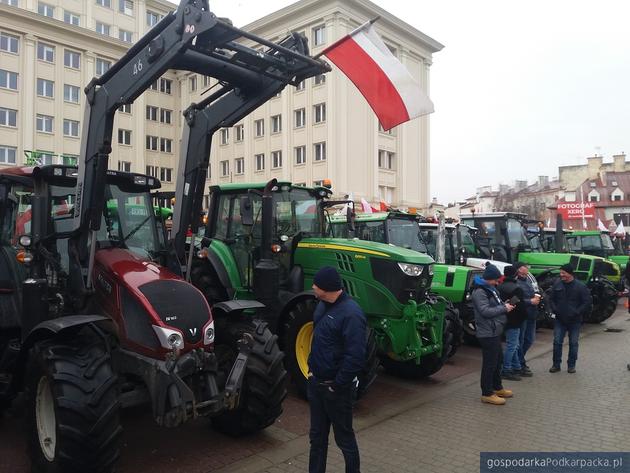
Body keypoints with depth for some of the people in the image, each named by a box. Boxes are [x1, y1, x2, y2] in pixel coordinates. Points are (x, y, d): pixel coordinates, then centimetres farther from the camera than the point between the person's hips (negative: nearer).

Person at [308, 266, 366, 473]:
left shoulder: (351, 314, -24)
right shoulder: (323, 305, 3)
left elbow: (356, 357, -26)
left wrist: (337, 385, -18)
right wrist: (312, 368, 12)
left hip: (335, 388, -8)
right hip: (316, 382, 8)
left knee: (344, 437, 11)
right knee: (317, 436, 20)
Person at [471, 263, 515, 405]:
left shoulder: (490, 289, 15)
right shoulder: (479, 292, -17)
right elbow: (485, 311, -24)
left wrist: (504, 305, 4)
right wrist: (504, 308, -16)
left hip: (495, 332, 11)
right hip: (487, 333, -11)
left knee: (498, 360, 21)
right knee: (489, 363, -4)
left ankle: (497, 387, 36)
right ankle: (487, 393, 6)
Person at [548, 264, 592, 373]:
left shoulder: (580, 286, -8)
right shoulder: (557, 284, 2)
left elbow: (588, 302, -7)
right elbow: (551, 299, 11)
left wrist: (577, 313, -15)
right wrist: (555, 310, -5)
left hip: (574, 321, -2)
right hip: (559, 319, 2)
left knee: (573, 343, 8)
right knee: (557, 342, 2)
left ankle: (571, 365, 19)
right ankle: (556, 364, 12)